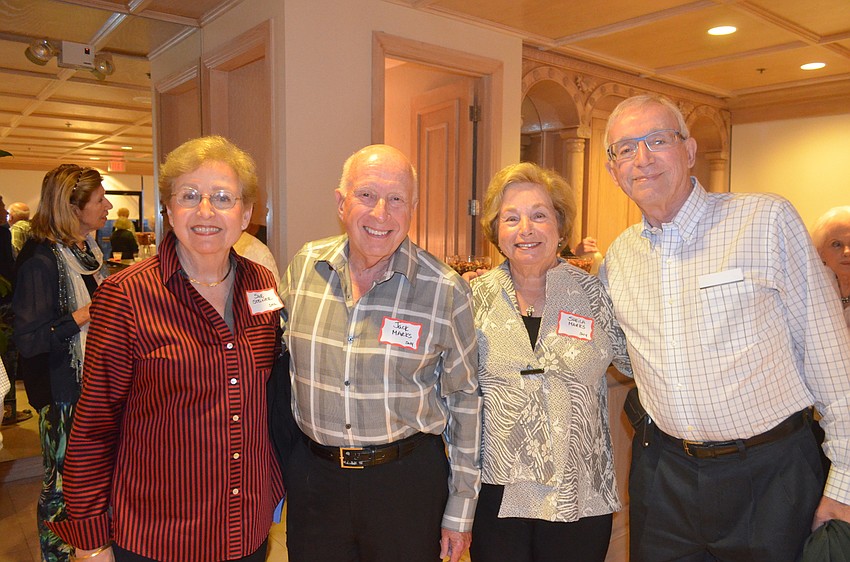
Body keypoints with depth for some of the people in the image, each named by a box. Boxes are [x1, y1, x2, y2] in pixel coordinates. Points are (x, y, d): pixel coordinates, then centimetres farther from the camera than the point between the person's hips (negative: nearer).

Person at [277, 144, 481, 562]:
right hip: (313, 474, 3)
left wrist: (460, 511, -1)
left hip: (408, 479, -2)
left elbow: (464, 401, -5)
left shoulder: (446, 291, -13)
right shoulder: (304, 267, -4)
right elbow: (279, 362, 10)